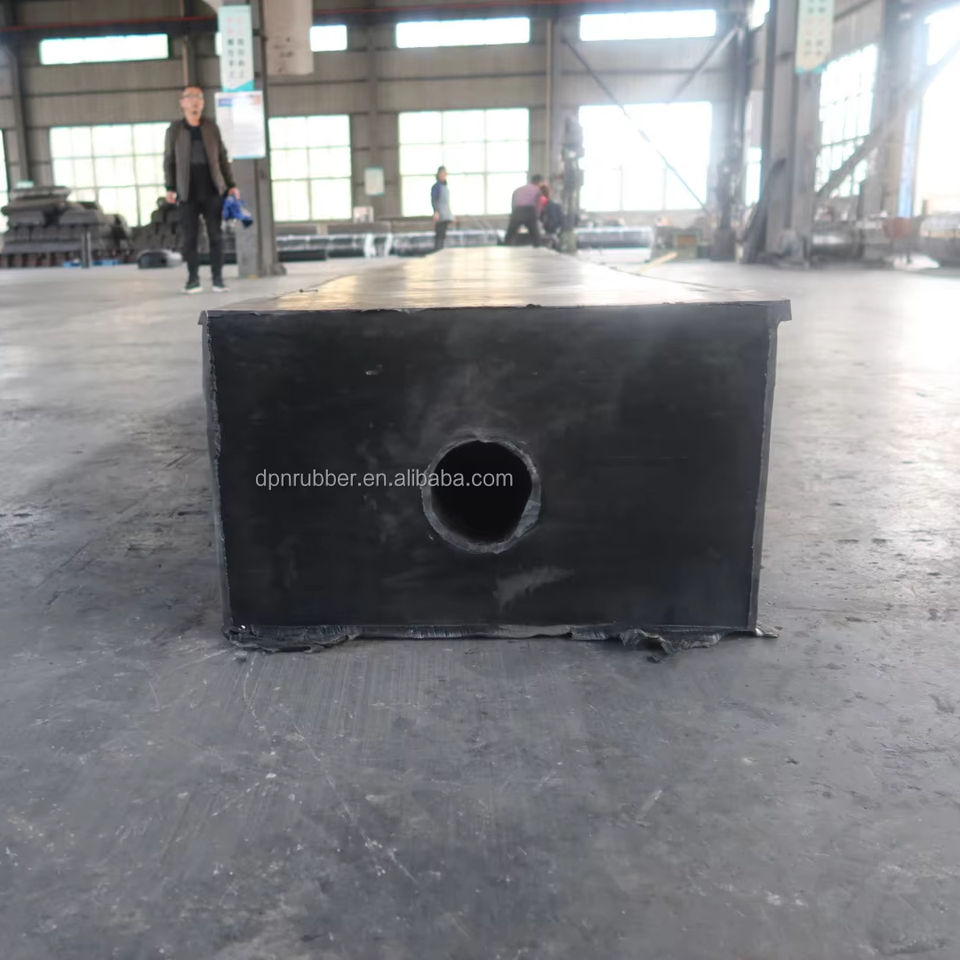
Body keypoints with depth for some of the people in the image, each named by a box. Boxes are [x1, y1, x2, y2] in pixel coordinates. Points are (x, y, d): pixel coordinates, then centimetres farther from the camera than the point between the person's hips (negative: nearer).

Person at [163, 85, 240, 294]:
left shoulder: (211, 127, 10)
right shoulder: (174, 129, 6)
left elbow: (222, 157, 11)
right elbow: (169, 161, 6)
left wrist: (231, 185, 4)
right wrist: (170, 188, -2)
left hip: (212, 190, 1)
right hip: (187, 193, -1)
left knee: (215, 235, -1)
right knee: (189, 237, 0)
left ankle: (218, 278, 6)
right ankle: (193, 279, 8)